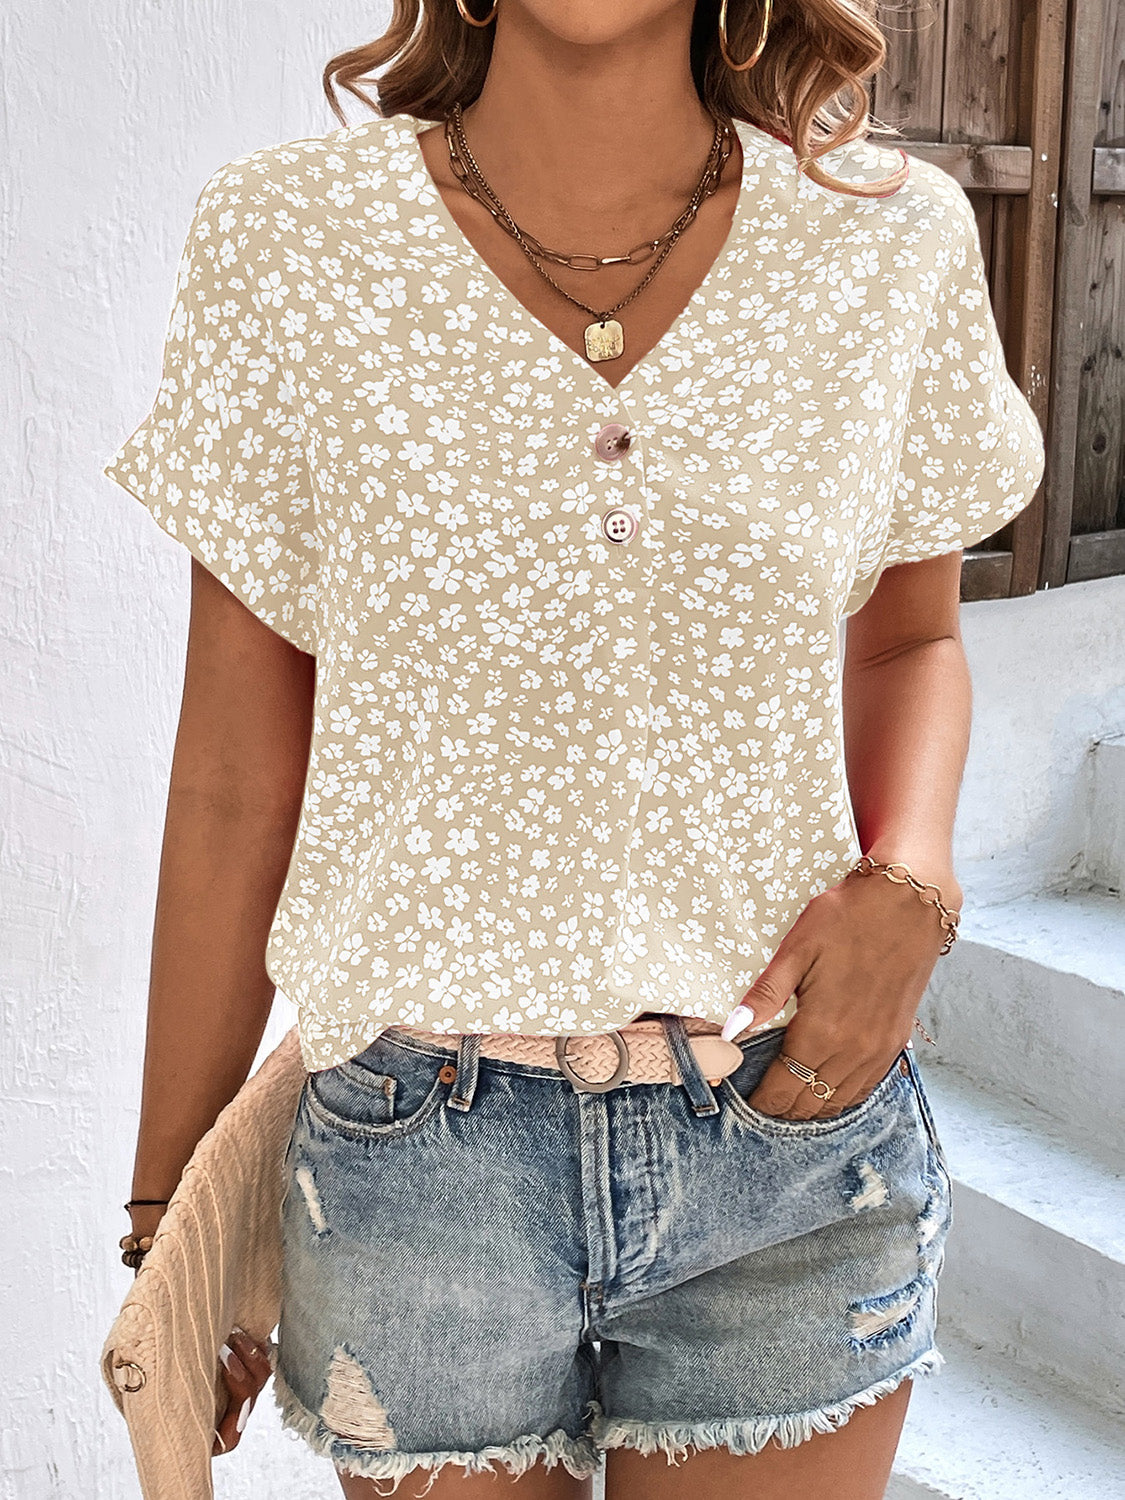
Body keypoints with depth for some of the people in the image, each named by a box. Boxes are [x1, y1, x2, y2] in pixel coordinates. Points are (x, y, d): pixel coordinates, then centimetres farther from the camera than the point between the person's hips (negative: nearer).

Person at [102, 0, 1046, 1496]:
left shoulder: (893, 238, -4)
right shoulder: (286, 243, -7)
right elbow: (234, 784, -2)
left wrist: (909, 880, -10)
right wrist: (170, 1214, 4)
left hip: (798, 1146, 1)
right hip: (420, 1160, 0)